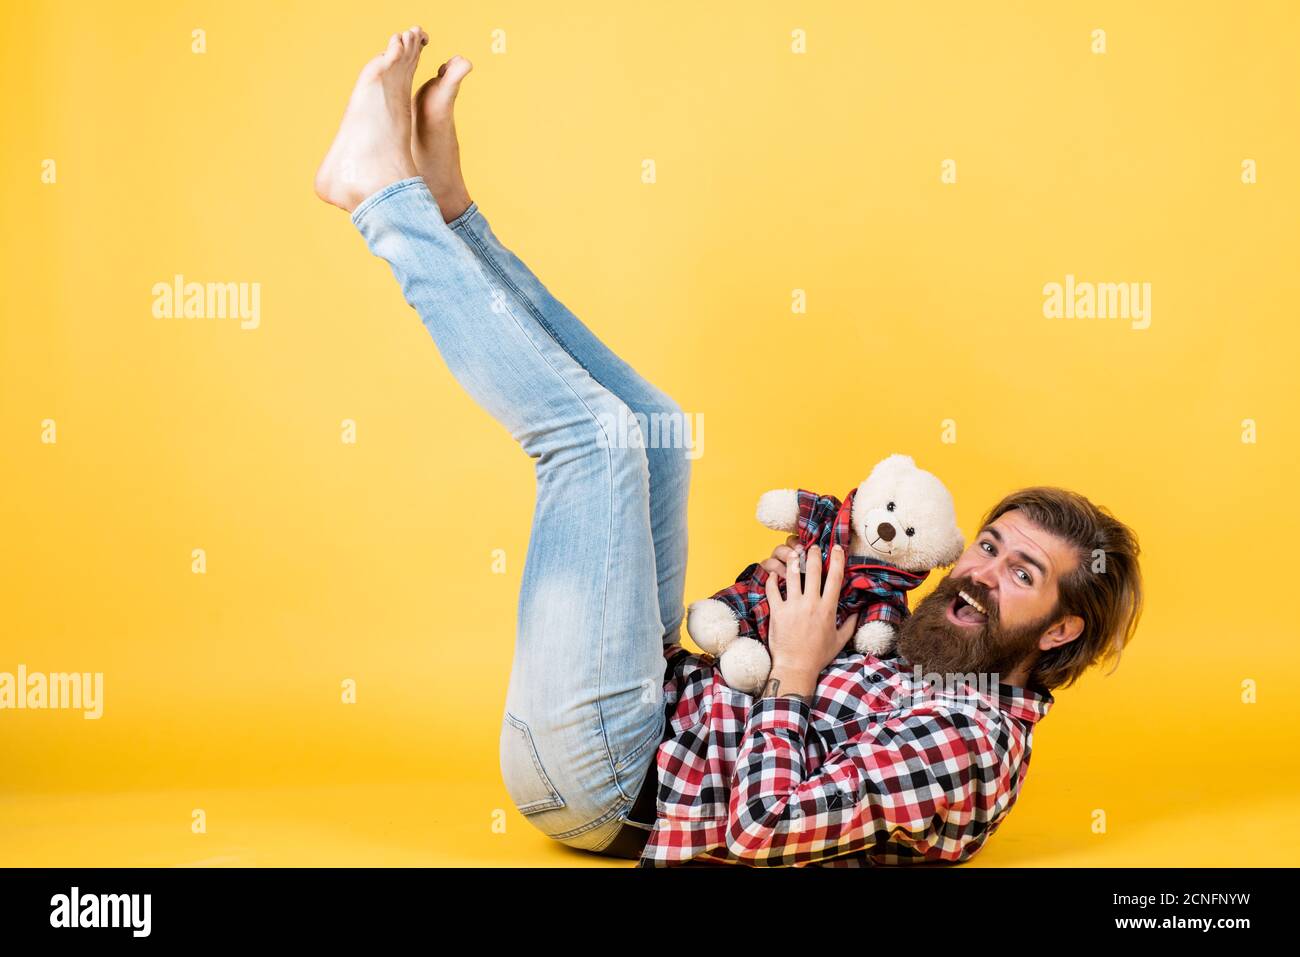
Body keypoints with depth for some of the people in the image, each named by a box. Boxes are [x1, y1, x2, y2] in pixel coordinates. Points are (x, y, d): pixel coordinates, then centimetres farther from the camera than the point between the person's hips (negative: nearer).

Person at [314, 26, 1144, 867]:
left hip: (595, 777, -9)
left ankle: (384, 190, -2)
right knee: (653, 427, 14)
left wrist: (795, 668, -17)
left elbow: (765, 826, -27)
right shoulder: (931, 675, 13)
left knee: (591, 428, -17)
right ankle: (442, 203, 11)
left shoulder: (968, 745, -16)